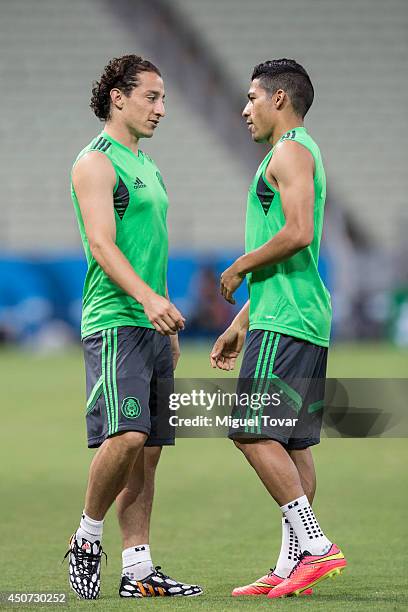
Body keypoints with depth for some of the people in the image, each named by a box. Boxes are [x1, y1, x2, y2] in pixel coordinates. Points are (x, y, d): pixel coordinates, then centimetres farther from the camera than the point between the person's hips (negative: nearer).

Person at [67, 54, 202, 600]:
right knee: (126, 436, -20)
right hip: (114, 323, -9)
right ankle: (88, 536, -1)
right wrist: (148, 298, -31)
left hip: (152, 326, 9)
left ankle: (138, 569, 6)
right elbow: (103, 245, -18)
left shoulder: (146, 166, 21)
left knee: (148, 450, 5)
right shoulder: (96, 163, -6)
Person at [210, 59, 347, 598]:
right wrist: (240, 325, 28)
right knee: (291, 442, 7)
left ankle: (315, 544, -17)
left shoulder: (290, 151, -8)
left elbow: (298, 234, -22)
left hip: (284, 322, -10)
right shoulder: (302, 155, 24)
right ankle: (292, 567, 6)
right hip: (304, 318, 10)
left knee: (253, 431, -13)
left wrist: (238, 269, -9)